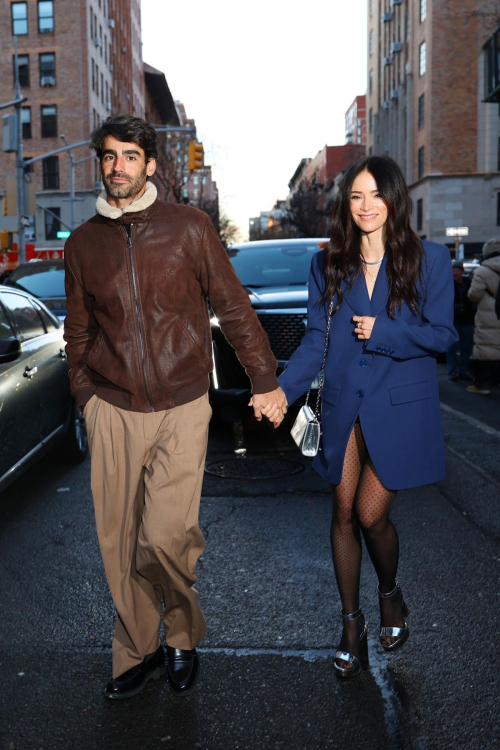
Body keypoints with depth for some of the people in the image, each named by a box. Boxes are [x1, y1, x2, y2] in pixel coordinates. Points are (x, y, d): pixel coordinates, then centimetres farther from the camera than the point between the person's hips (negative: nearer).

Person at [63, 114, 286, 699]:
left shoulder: (188, 226, 0)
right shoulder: (83, 243, 9)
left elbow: (232, 307, 5)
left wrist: (264, 379, 6)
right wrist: (86, 398, 14)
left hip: (182, 409, -3)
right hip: (112, 412, 3)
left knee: (163, 535, -12)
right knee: (119, 542, 7)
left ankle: (184, 636, 18)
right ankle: (137, 652, 29)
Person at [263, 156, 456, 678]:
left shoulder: (429, 259, -1)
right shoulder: (328, 264, 7)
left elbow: (442, 334, -3)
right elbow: (315, 340, 4)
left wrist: (380, 331, -13)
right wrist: (283, 390, -8)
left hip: (399, 408, -3)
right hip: (343, 406, 3)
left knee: (370, 514, -4)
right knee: (344, 514, 8)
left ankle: (391, 594, 30)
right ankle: (351, 622, 27)